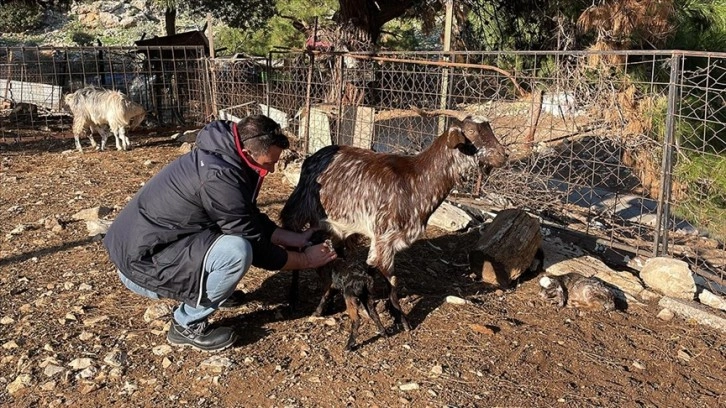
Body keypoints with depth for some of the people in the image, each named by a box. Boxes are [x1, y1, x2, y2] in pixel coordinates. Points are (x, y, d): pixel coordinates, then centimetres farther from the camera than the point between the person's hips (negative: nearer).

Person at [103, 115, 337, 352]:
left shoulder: (221, 155, 2)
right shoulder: (218, 177, -26)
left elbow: (252, 219, 15)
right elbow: (256, 249, -17)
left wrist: (295, 239, 9)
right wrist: (306, 259, -5)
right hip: (143, 264, -10)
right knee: (237, 250, -28)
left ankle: (203, 291, 17)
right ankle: (187, 325, -5)